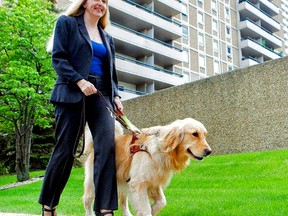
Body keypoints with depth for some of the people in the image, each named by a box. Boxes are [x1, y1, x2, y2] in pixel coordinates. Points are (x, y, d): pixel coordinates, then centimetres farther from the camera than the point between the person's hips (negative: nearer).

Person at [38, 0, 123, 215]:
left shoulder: (107, 38, 23)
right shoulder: (67, 23, 8)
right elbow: (58, 58, -3)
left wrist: (115, 95, 5)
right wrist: (79, 81, -17)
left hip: (101, 95, 5)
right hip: (72, 94, -5)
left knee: (107, 146, -13)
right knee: (65, 149, -2)